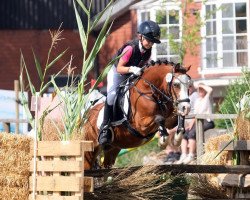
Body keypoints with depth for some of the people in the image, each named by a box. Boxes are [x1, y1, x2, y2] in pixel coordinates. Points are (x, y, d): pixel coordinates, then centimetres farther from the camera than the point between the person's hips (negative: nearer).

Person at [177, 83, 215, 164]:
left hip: (207, 122, -7)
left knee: (192, 133, -29)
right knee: (185, 134, -15)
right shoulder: (197, 100, 21)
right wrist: (191, 123, 3)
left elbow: (210, 90, -21)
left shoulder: (207, 98, 1)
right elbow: (195, 114, 17)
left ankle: (191, 155, -28)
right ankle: (184, 155, -24)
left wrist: (201, 85, -5)